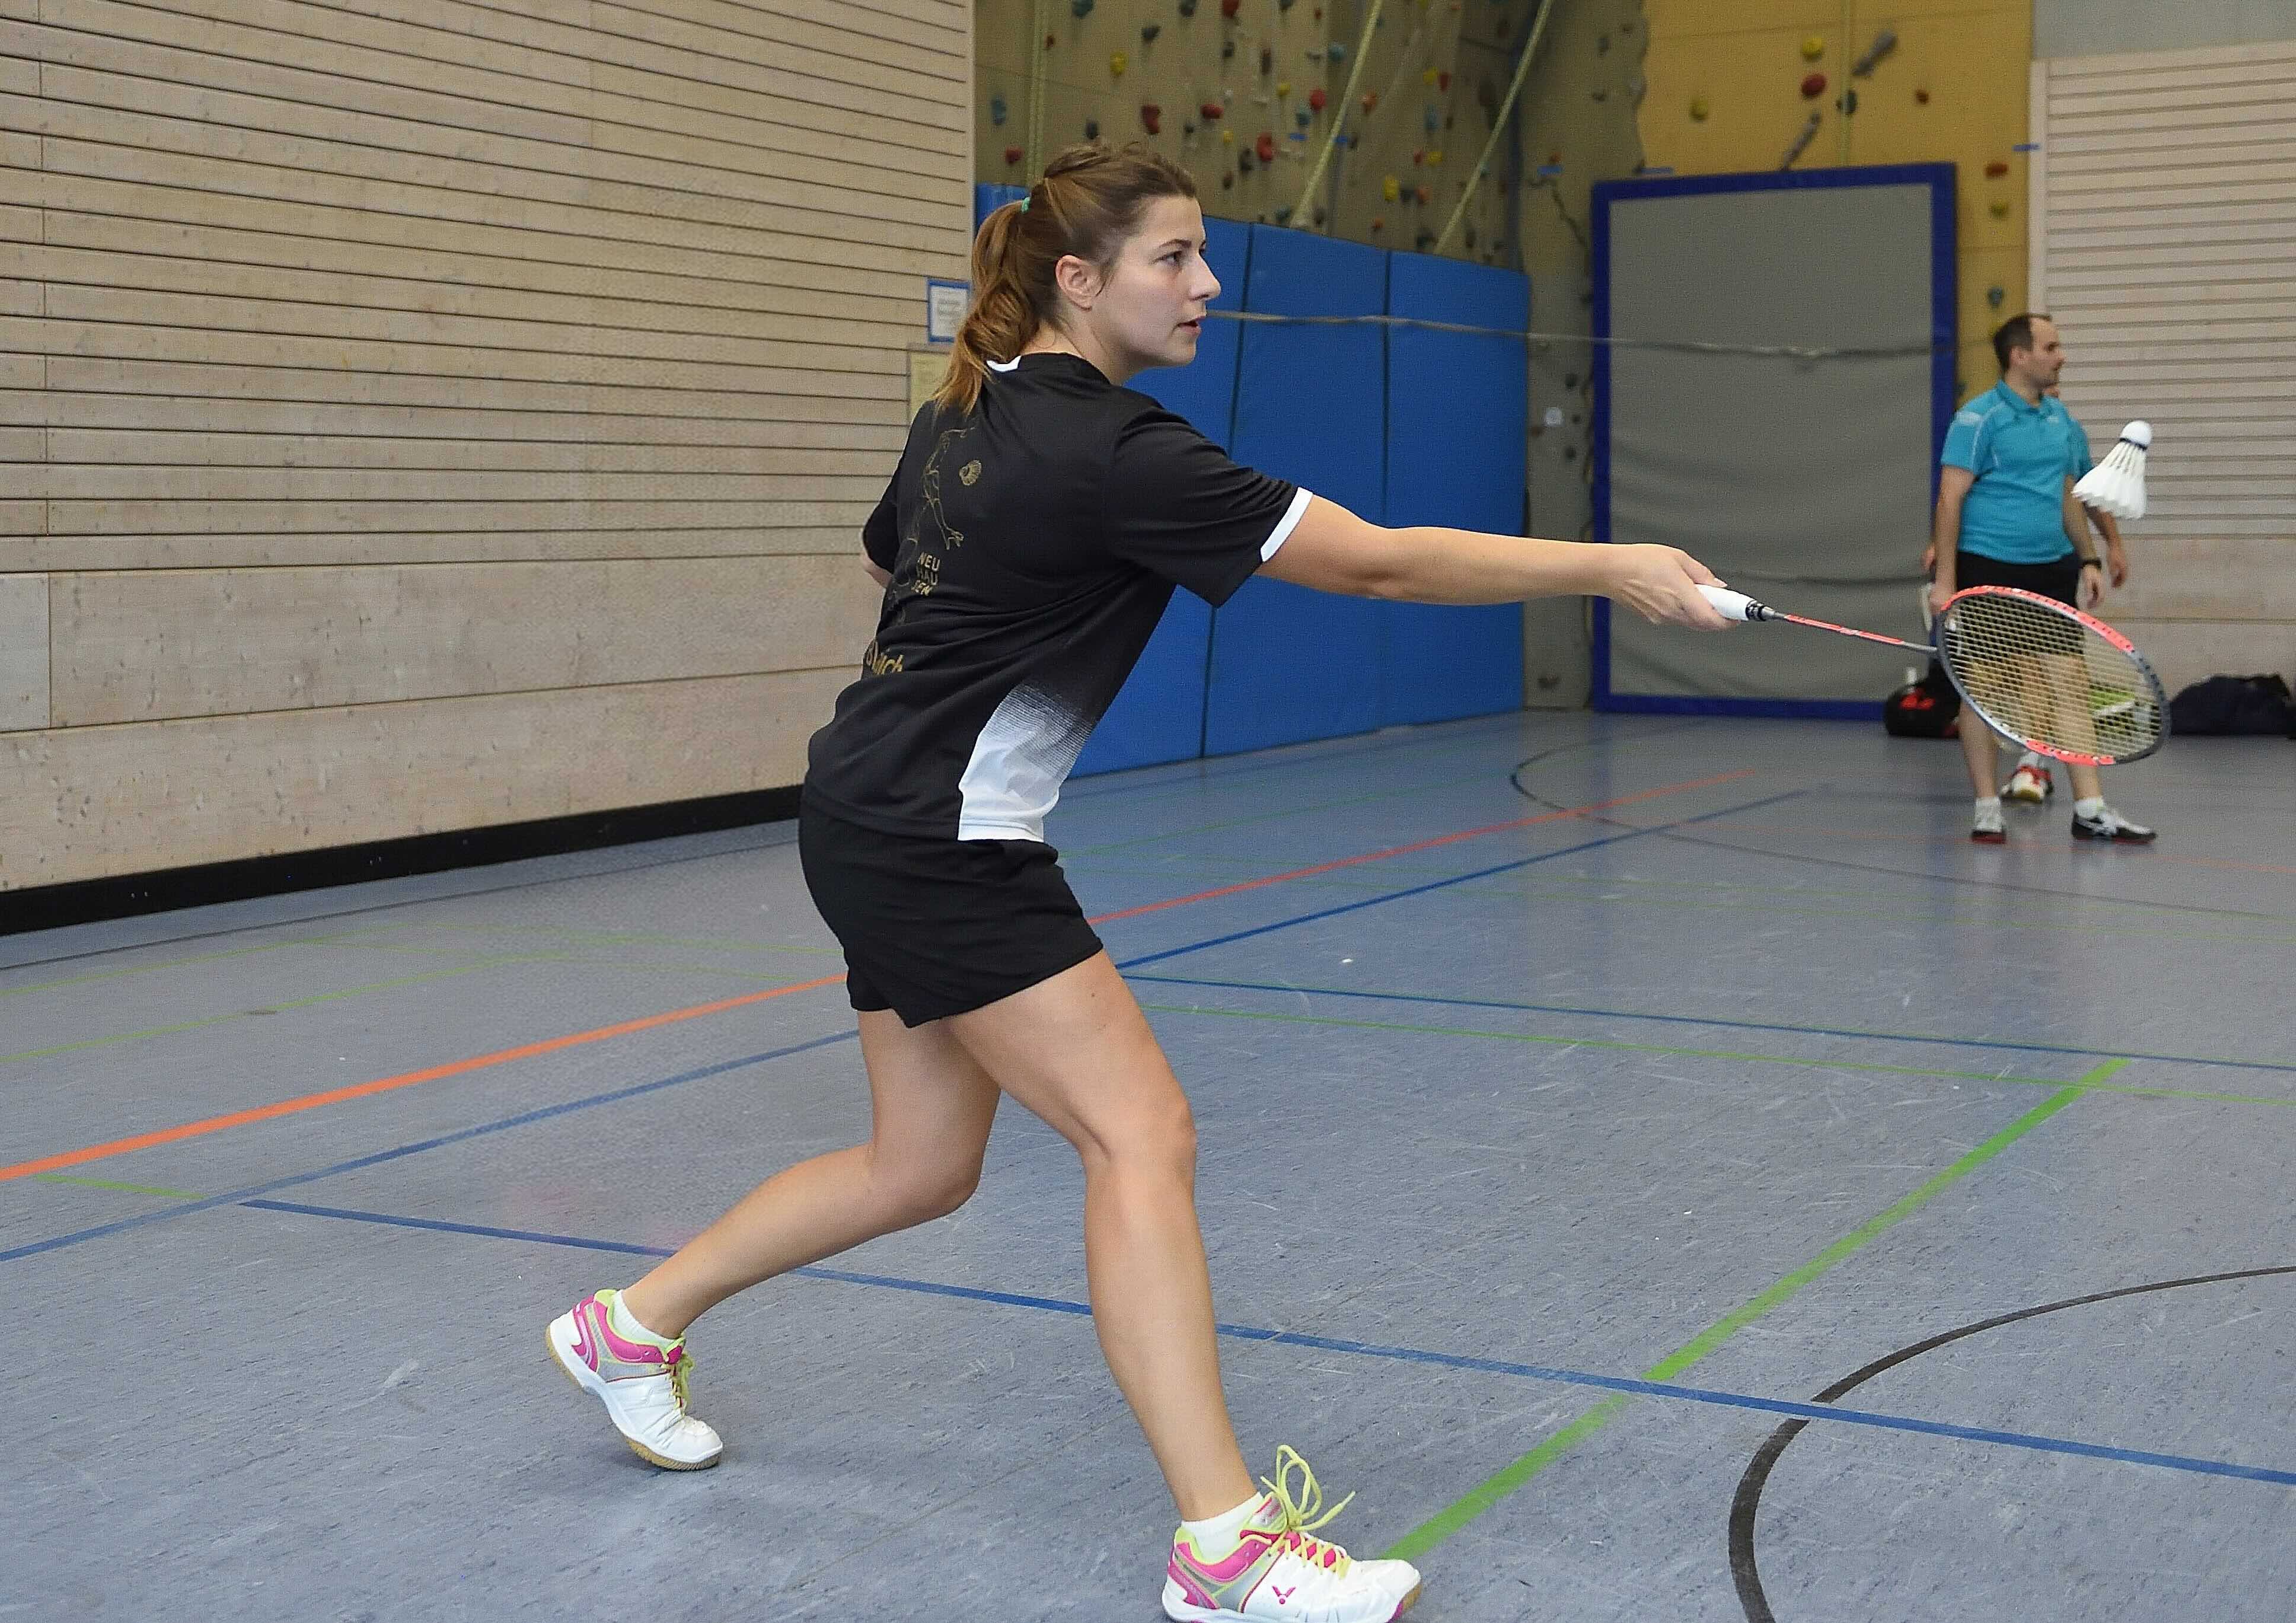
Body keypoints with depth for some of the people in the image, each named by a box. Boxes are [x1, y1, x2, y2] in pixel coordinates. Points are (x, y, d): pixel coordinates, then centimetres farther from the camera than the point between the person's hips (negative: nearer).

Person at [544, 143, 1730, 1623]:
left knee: (921, 1167, 18)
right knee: (1143, 1137, -12)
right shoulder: (1112, 447, -19)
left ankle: (634, 1326, 33)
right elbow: (1377, 561, -23)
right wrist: (1608, 567, -22)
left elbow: (889, 556, 28)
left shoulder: (969, 410, 9)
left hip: (881, 823, 10)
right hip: (938, 837, -10)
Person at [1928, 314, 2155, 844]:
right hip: (1988, 571, -6)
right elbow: (1950, 500, -12)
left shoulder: (2058, 417, 12)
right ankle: (1987, 809, 12)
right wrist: (1944, 579, -17)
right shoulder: (1980, 418, -9)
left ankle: (2091, 810, 5)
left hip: (2052, 570, 6)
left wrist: (2088, 559, 14)